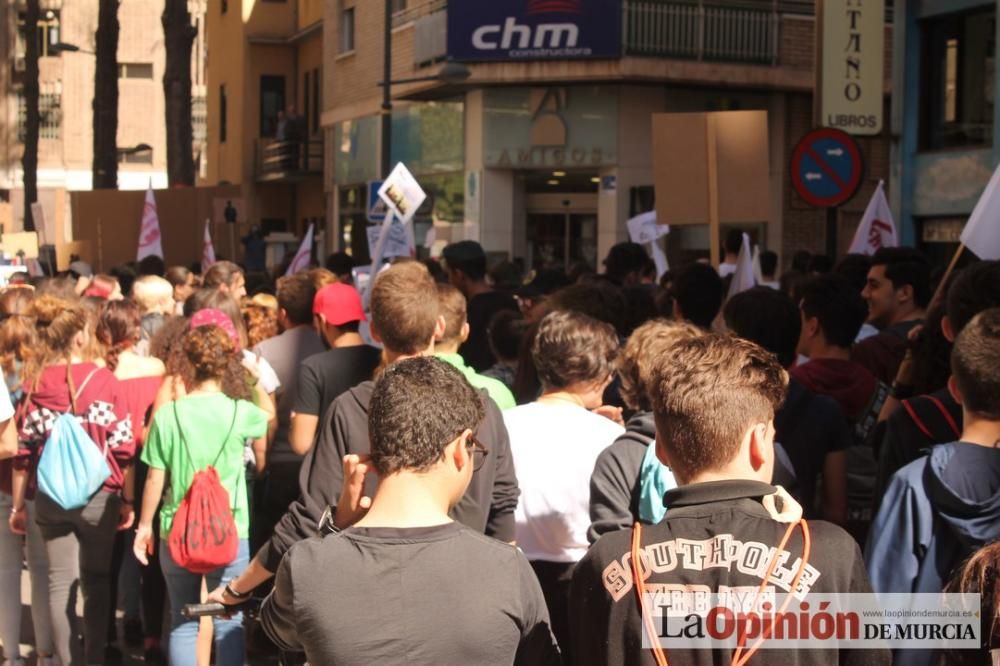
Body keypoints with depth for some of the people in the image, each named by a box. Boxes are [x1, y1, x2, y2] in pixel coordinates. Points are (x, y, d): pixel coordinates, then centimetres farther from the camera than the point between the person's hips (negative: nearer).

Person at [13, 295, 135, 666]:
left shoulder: (33, 384, -2)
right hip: (99, 496, -2)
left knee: (59, 581, 10)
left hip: (50, 497, 2)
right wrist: (127, 499, 2)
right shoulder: (104, 380, -7)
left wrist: (18, 504, 7)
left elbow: (22, 451, -1)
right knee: (96, 580, 10)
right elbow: (123, 448, -7)